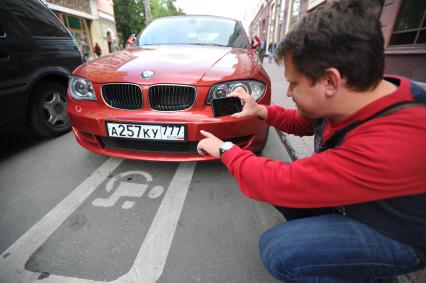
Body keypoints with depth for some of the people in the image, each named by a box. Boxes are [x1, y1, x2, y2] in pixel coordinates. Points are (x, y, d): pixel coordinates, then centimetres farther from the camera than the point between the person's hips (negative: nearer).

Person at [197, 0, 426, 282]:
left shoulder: (391, 145, -41)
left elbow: (283, 182, -38)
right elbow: (301, 122, 7)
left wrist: (225, 149, -24)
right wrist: (261, 110, -8)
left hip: (394, 234, -6)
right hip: (344, 199, 7)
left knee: (278, 250, -25)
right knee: (272, 180, -4)